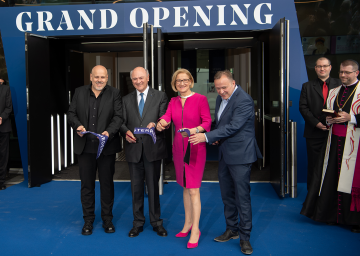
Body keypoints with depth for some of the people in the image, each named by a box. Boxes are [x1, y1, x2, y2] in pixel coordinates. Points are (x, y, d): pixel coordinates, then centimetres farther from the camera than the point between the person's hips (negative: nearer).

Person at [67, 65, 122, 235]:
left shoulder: (114, 94, 1)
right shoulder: (79, 92, 7)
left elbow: (118, 116, -7)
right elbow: (71, 113, 7)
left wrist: (109, 132, -24)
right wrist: (77, 125, -13)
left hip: (107, 147, -1)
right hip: (85, 146, 2)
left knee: (107, 183, 9)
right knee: (86, 184, 9)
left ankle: (107, 219, 23)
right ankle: (88, 220, 22)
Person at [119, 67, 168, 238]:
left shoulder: (160, 96, 3)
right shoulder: (126, 100, 12)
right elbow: (122, 122, 9)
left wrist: (155, 124, -25)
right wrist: (126, 132, -13)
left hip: (152, 148, -2)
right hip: (134, 149, 3)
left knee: (153, 187, 6)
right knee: (136, 188, 10)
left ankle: (156, 222, 20)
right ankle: (138, 222, 22)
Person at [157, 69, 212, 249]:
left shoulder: (200, 99, -5)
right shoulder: (173, 101, 10)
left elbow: (207, 122, -10)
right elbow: (167, 117, -4)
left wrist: (195, 130, -29)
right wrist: (161, 123, -28)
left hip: (195, 148, -5)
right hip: (178, 147, 5)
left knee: (193, 190, -6)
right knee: (185, 187, 15)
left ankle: (195, 230, 4)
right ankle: (188, 223, 27)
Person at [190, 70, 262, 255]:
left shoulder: (244, 100, -18)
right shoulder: (221, 98, 10)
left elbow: (233, 127, -24)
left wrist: (207, 136, -24)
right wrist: (215, 136, 3)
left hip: (240, 154, -9)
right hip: (225, 153, 9)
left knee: (242, 196, -2)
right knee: (226, 194, 17)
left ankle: (245, 237, 9)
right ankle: (231, 229, 31)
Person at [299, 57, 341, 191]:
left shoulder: (339, 84, 8)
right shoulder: (307, 86, 10)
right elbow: (303, 107, 2)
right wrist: (316, 123, -9)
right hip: (314, 133, 0)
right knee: (314, 165, 6)